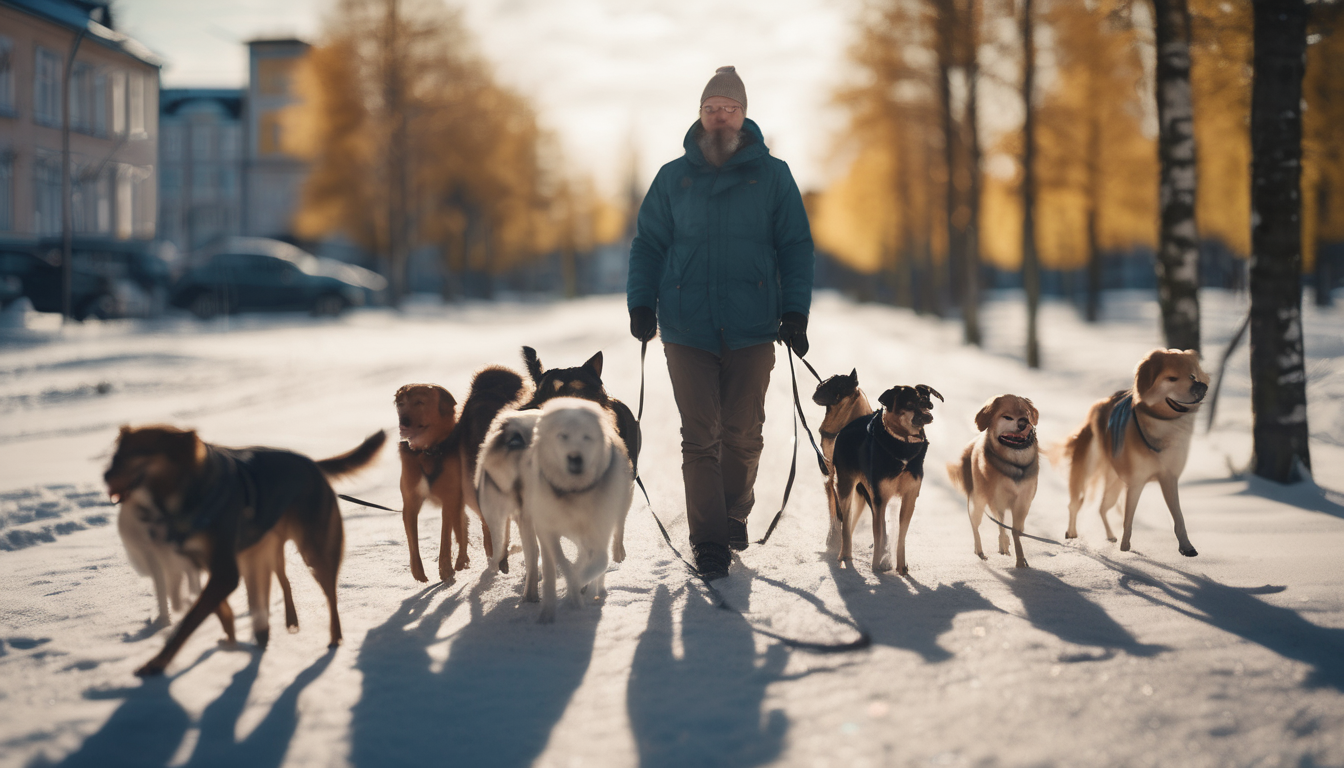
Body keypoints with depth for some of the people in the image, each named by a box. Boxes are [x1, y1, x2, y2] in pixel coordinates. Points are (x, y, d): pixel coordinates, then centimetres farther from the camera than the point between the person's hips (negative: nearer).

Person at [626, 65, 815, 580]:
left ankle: (734, 516, 29)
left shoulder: (772, 176, 5)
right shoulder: (674, 178, 8)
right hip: (687, 328, 0)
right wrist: (641, 302, 1)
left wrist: (795, 311, -2)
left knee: (743, 435, 7)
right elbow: (648, 244, 13)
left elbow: (796, 247, 6)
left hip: (751, 329, 0)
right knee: (700, 437, -2)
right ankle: (708, 542, 1)